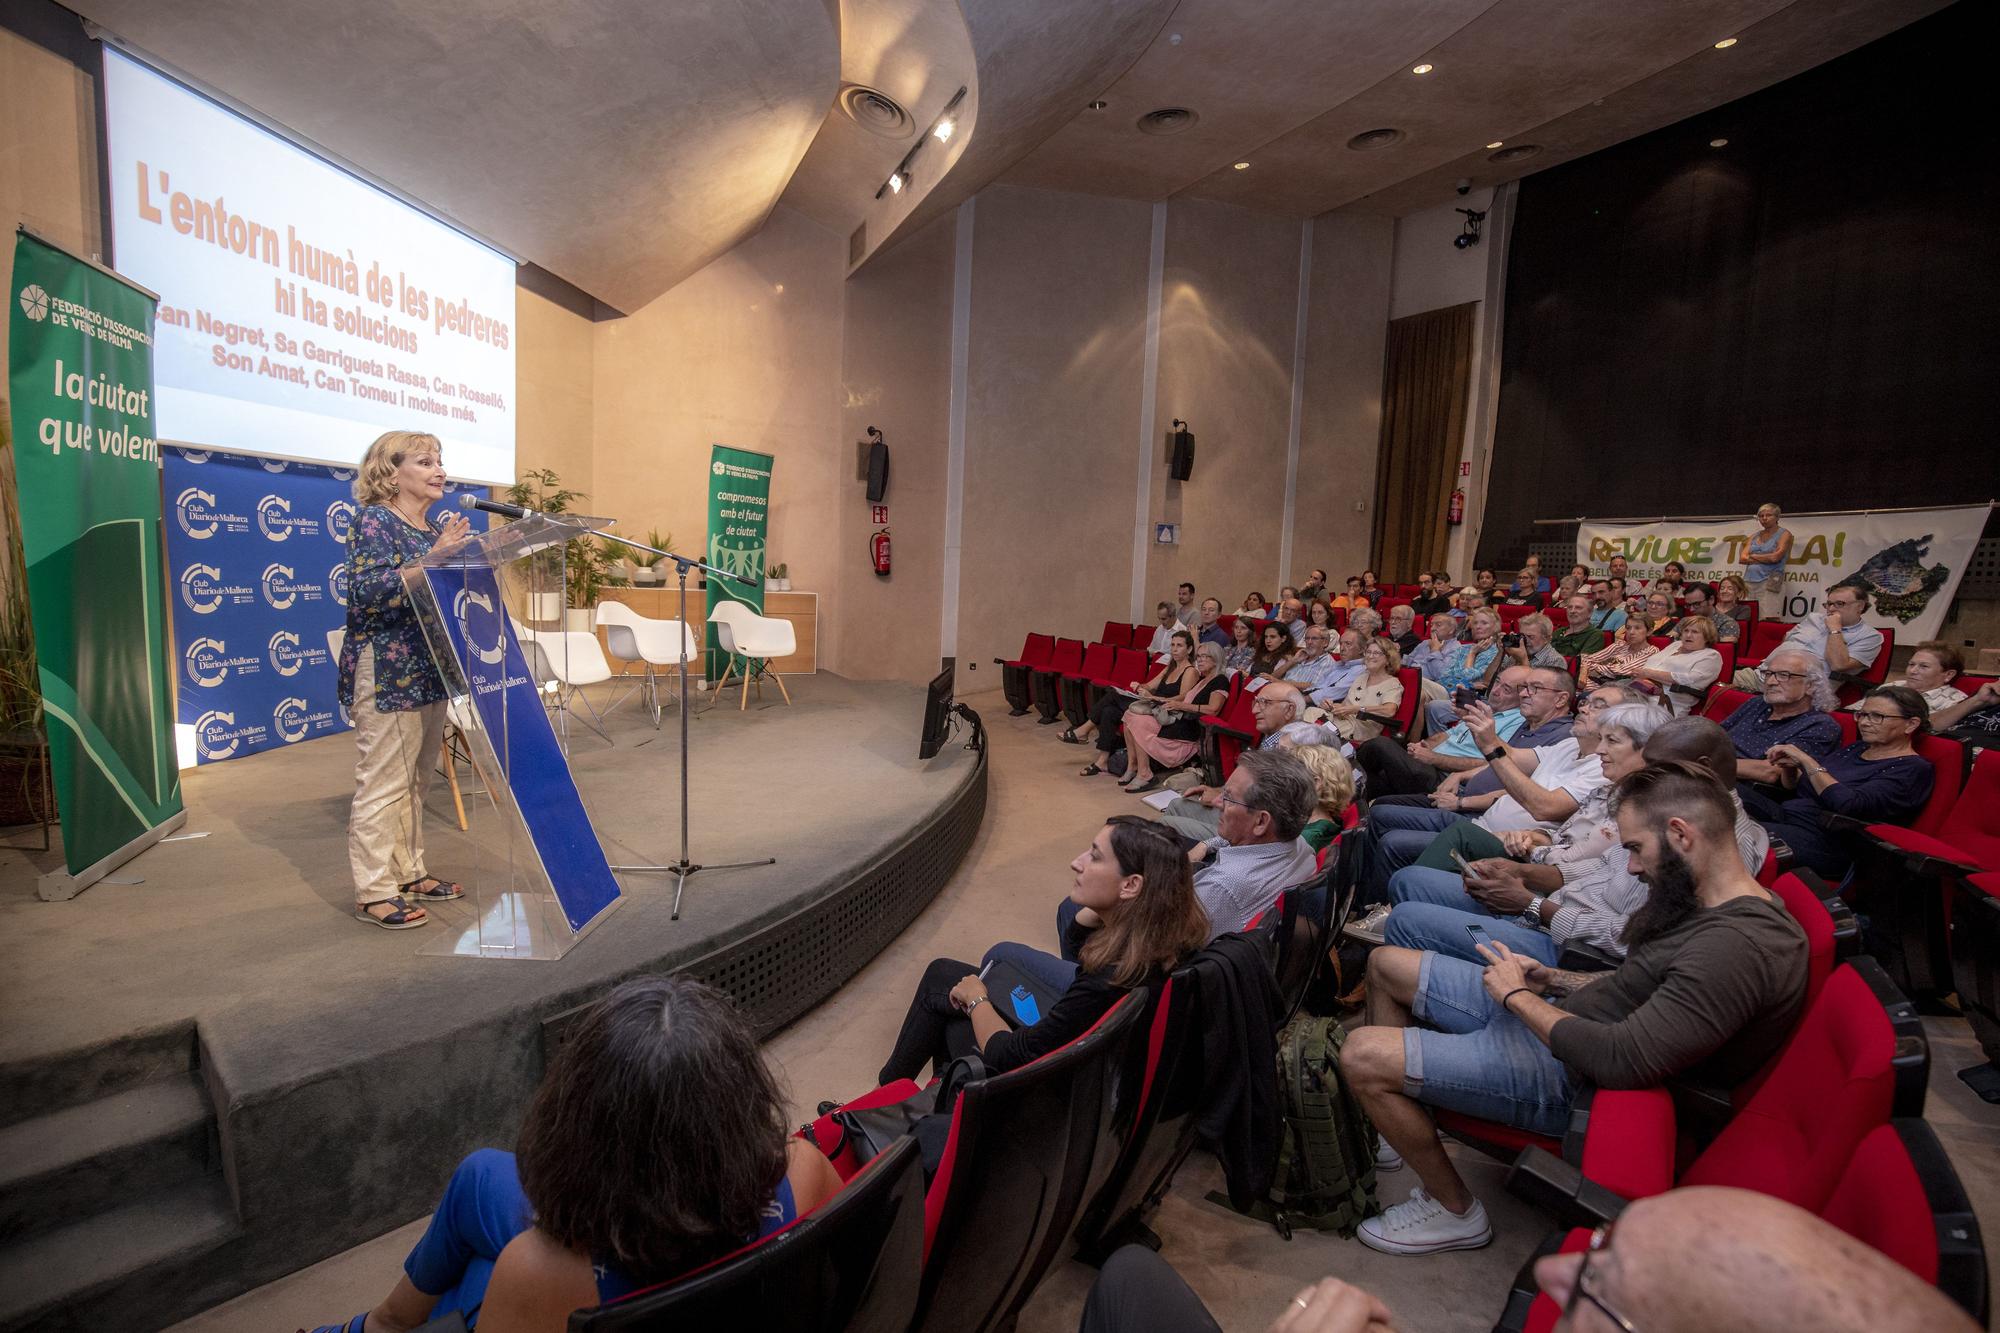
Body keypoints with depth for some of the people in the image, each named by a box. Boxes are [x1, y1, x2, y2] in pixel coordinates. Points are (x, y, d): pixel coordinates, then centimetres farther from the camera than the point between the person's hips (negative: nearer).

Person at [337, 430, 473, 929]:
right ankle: (374, 892, 5)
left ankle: (408, 873, 24)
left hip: (428, 671, 8)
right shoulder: (375, 520, -9)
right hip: (386, 673, -8)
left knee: (416, 781, 14)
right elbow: (365, 592, -22)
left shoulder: (435, 528, 14)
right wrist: (431, 558, -28)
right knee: (383, 784, -3)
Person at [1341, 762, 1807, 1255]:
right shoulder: (1707, 904, 5)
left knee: (1362, 1055, -19)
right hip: (1557, 1014, 10)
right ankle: (1384, 1130, 27)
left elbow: (1619, 1061, -30)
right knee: (1386, 962, 13)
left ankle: (1455, 1212, 6)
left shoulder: (1741, 945, -27)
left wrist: (1518, 996, -15)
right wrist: (1556, 982, 4)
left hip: (1571, 1077, -10)